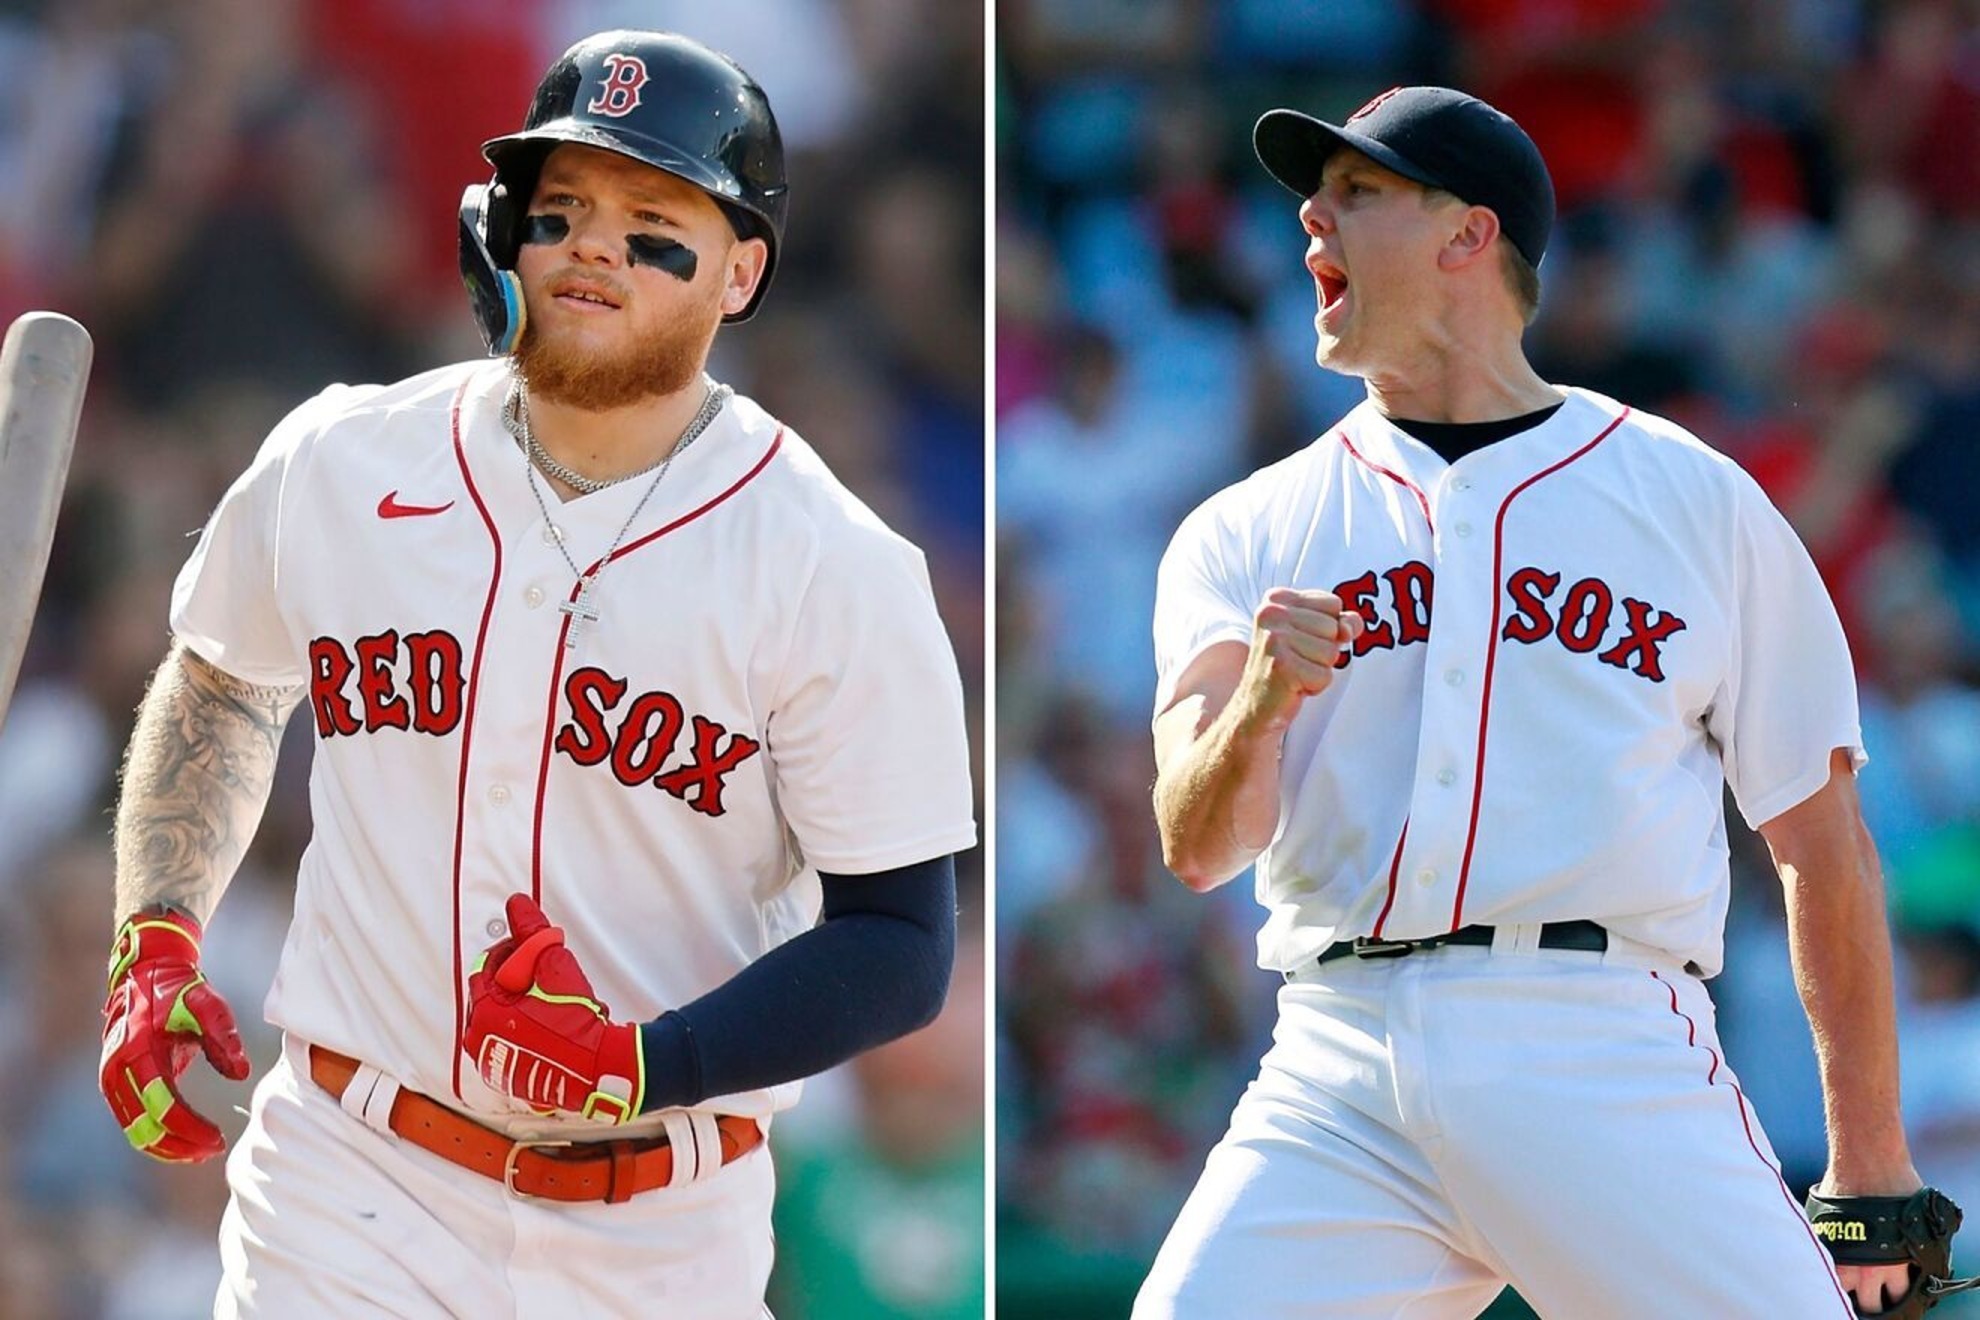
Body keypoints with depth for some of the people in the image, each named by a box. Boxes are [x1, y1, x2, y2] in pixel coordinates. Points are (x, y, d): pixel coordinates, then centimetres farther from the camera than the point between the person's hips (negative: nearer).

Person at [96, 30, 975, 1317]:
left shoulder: (838, 573, -9)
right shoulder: (337, 464, 1)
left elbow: (902, 946, -8)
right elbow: (217, 690, 21)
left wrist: (637, 1066, -21)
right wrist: (155, 948, 8)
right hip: (349, 1196, 1)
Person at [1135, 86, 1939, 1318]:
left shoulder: (1697, 498, 11)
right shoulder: (1246, 535, 16)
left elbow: (1822, 843, 11)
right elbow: (1201, 848, 2)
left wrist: (1871, 1177, 7)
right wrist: (1257, 702, -20)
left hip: (1609, 1060, -2)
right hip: (1339, 1095, 2)